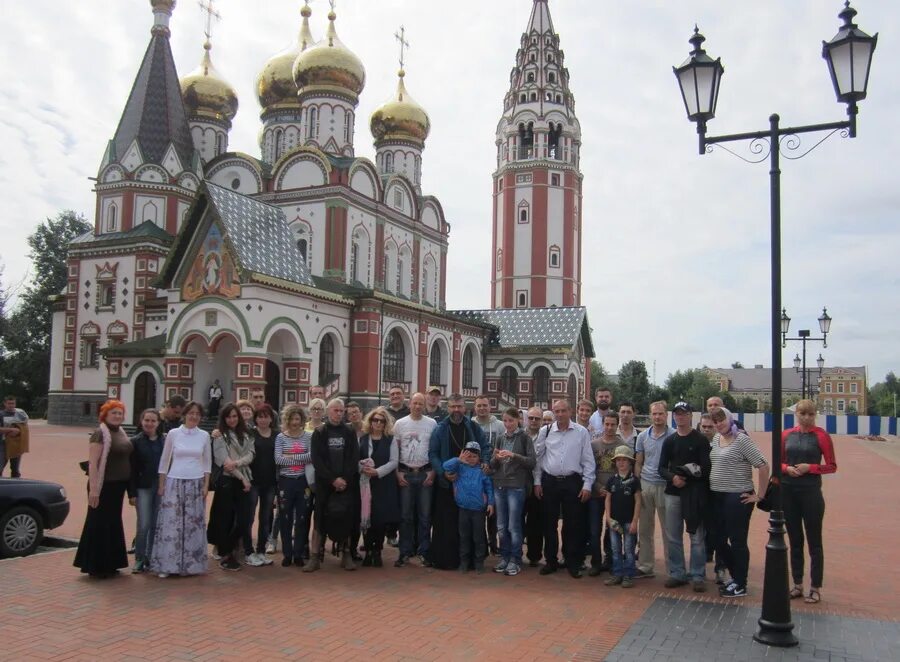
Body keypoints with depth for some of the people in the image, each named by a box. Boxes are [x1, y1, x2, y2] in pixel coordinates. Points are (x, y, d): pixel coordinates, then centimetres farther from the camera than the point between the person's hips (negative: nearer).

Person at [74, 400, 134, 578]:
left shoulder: (121, 433, 10)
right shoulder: (100, 433, -12)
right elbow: (93, 463, -18)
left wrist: (129, 488, 14)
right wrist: (93, 489, -23)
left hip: (118, 486, 8)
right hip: (104, 485, -8)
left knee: (113, 524, 15)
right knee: (99, 524, 1)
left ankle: (109, 564, 26)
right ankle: (95, 566, 12)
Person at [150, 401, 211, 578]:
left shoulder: (204, 436, 4)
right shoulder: (173, 433, 0)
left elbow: (207, 462, 9)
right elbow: (164, 460, 5)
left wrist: (206, 485, 2)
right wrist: (161, 485, 2)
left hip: (196, 484, 1)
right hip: (174, 482, -1)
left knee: (194, 525, 4)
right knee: (171, 523, -2)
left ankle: (191, 564, 14)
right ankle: (166, 565, 7)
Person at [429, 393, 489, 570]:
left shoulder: (473, 427, 6)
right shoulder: (440, 429, 1)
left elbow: (485, 447, 11)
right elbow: (433, 454, -1)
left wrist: (485, 462, -9)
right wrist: (443, 472, -14)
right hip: (446, 483, -1)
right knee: (446, 523, -1)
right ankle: (445, 558, 7)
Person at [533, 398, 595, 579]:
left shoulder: (581, 432, -2)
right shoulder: (545, 431, 2)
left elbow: (588, 460, 0)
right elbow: (538, 457, 7)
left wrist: (587, 485, -4)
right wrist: (537, 482, 5)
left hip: (572, 482, -2)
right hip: (549, 482, 2)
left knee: (573, 525, 5)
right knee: (549, 523, 10)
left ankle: (573, 563, 18)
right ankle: (550, 561, 23)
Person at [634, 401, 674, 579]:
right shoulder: (643, 436, 7)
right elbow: (638, 463, 10)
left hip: (665, 486, -4)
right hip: (645, 485, 4)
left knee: (668, 529, 4)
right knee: (644, 529, 9)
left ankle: (674, 569, 14)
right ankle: (645, 567, 19)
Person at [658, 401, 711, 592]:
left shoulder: (700, 440, -2)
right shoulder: (669, 441, 11)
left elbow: (707, 467, -7)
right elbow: (662, 468, 8)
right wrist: (672, 477, -10)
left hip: (694, 493, -4)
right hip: (672, 493, 4)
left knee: (697, 537, 2)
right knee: (673, 537, 9)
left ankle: (697, 576, 11)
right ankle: (677, 574, 20)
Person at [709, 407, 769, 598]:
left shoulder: (741, 440, -13)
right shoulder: (715, 439, 8)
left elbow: (763, 466, -16)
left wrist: (759, 495, -13)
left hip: (738, 498, -7)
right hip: (717, 497, 7)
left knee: (737, 542, 2)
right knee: (719, 540, 12)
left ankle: (740, 585, 16)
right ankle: (735, 577, 31)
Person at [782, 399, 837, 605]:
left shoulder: (821, 436, -5)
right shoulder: (786, 435, 5)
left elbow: (832, 466, -3)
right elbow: (778, 463, 11)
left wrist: (810, 467, -17)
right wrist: (787, 468, -9)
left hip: (810, 492, -4)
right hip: (788, 492, 4)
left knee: (814, 542, 3)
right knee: (795, 540, 12)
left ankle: (816, 588, 12)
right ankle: (797, 585, 21)